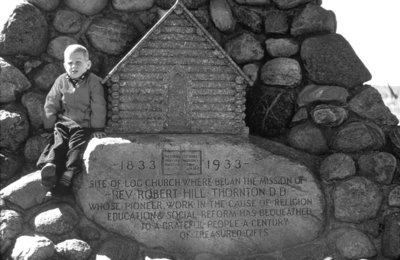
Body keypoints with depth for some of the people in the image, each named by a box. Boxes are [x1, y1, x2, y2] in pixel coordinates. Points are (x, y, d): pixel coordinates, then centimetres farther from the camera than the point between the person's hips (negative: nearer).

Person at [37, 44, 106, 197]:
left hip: (85, 126, -3)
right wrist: (48, 128, 6)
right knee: (57, 144, -20)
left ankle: (67, 177, -35)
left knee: (76, 147, -22)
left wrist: (98, 129, -6)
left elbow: (98, 107, -4)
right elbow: (51, 105, 9)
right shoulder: (61, 81, 6)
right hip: (64, 123, 3)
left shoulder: (94, 82, -4)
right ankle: (49, 165, -42)